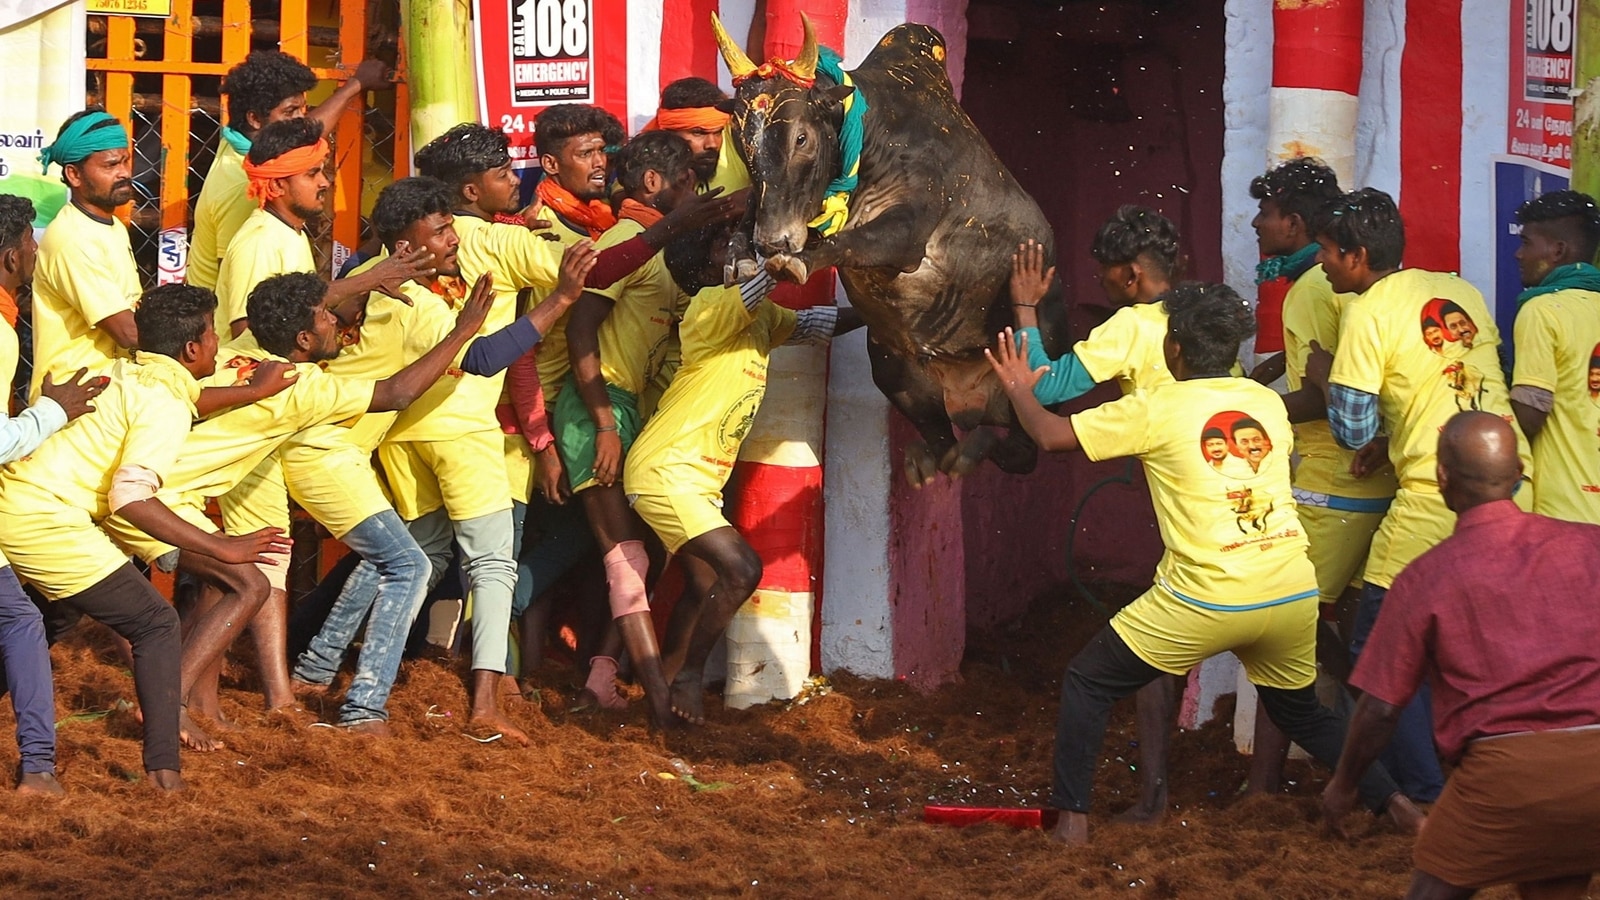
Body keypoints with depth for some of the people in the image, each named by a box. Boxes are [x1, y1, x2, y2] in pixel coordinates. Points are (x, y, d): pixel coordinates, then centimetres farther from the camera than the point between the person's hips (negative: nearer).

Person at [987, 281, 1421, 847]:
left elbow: (1050, 435, 1)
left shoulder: (1157, 410, -3)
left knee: (1088, 683, 12)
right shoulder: (1265, 402, 11)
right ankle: (1396, 804, 15)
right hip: (1293, 591, 5)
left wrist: (1019, 388, 22)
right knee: (1300, 710, 28)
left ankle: (1073, 819, 6)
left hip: (1207, 600, -5)